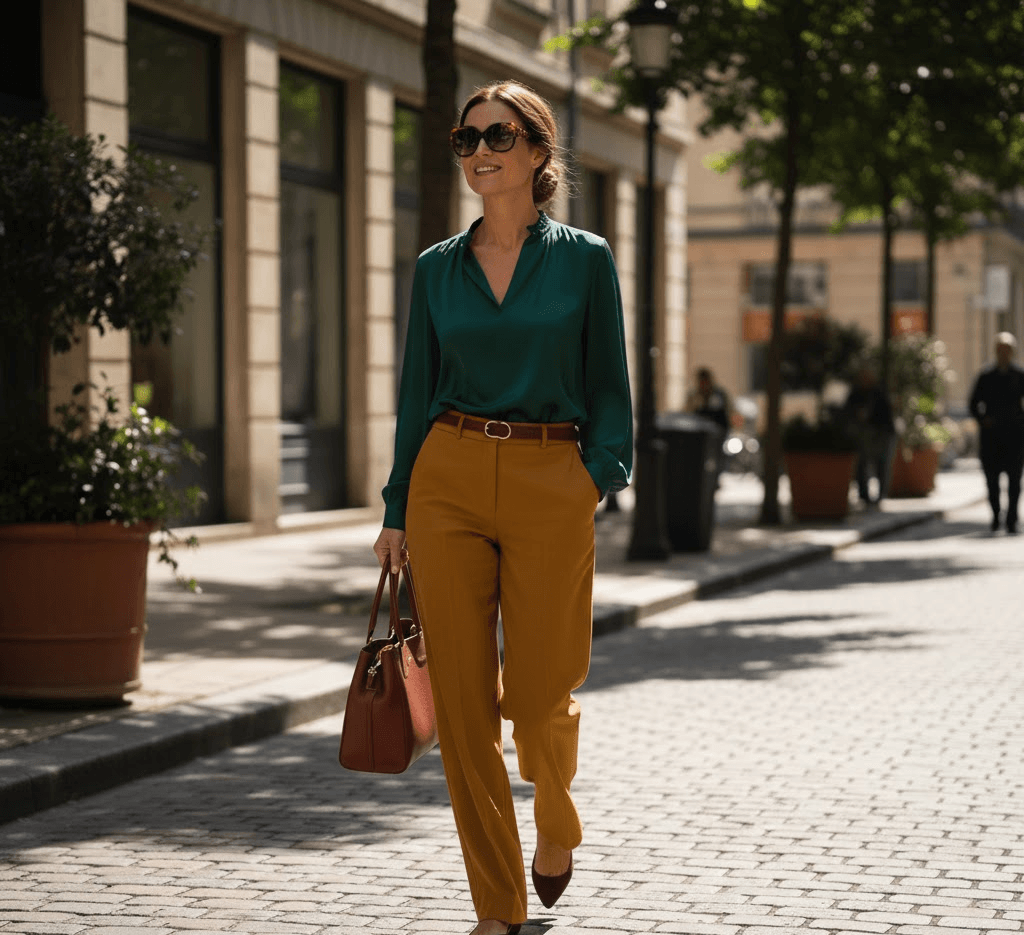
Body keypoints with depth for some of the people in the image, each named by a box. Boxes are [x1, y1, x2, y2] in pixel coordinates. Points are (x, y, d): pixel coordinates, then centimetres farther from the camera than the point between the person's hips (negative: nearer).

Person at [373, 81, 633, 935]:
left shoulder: (584, 260, 3)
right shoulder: (437, 269, 9)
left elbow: (609, 391, 3)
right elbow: (418, 394, 11)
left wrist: (600, 475, -11)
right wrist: (395, 510, 7)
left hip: (549, 486, -2)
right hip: (449, 480, 2)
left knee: (541, 691, -2)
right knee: (464, 696, -1)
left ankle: (556, 823, 33)